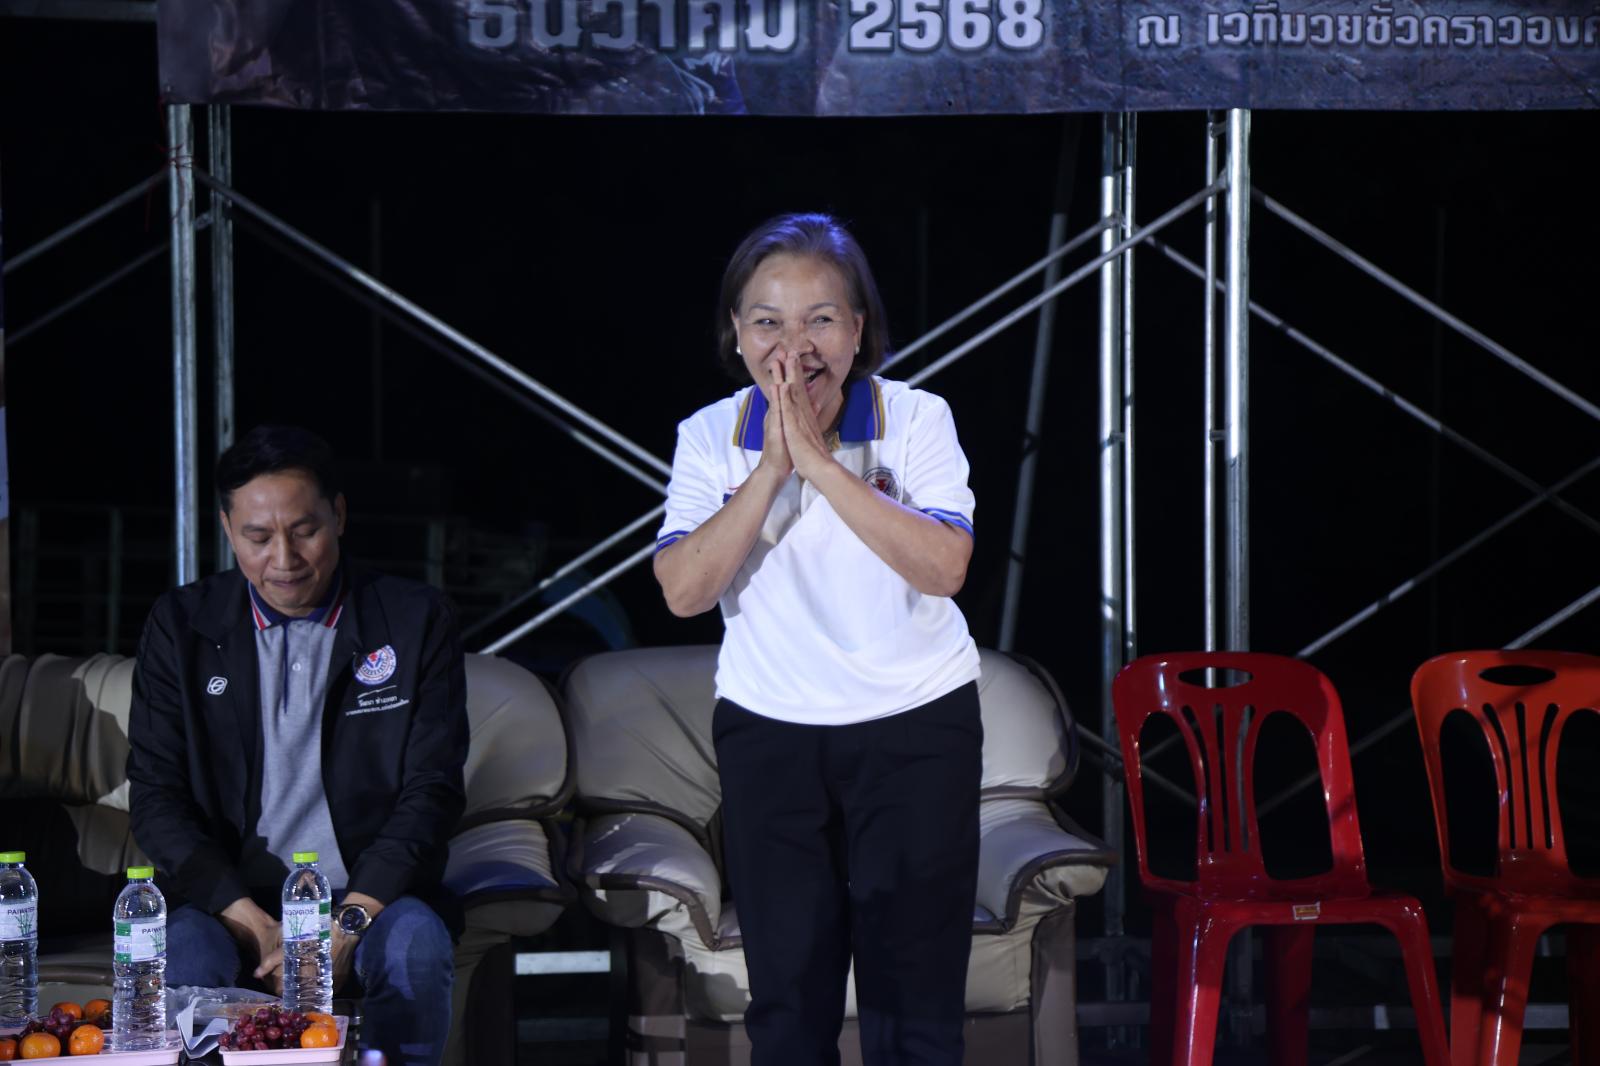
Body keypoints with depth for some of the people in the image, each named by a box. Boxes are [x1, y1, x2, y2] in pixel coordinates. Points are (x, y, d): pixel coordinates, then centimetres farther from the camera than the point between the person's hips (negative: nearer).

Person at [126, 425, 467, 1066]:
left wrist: (346, 925, -19)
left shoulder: (414, 622, 1)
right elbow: (156, 798, -1)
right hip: (233, 896, 1)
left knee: (415, 942, -33)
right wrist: (257, 928, -15)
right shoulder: (181, 626, 4)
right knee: (184, 951, -32)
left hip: (370, 894, 0)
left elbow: (432, 790, -4)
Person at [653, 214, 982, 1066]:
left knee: (914, 994, 1)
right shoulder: (710, 437, -3)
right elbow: (683, 589, -15)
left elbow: (943, 565, -22)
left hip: (917, 730, -1)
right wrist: (773, 466, -23)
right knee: (788, 993, 6)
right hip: (767, 733, 2)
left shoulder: (916, 420, -8)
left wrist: (819, 460, -26)